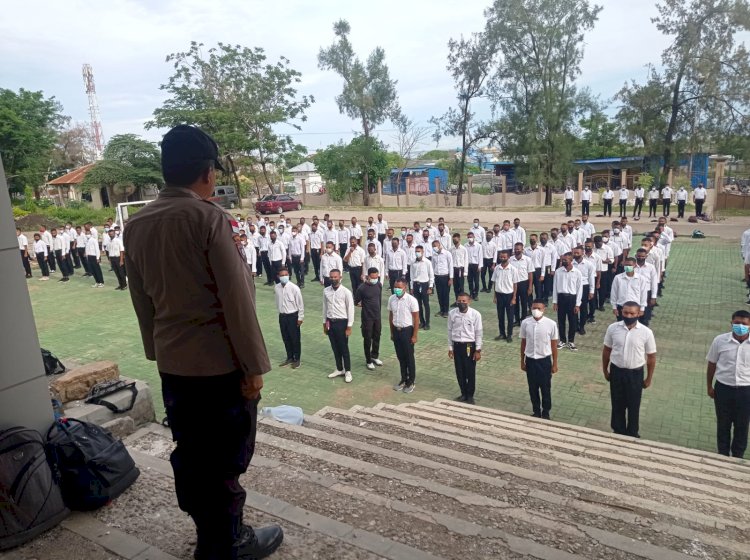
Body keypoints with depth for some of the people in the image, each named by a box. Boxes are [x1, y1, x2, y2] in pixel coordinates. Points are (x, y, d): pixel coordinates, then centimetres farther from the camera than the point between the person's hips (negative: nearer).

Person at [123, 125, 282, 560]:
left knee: (189, 454, 19)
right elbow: (237, 298, -18)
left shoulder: (137, 224, 4)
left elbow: (142, 300, 10)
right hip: (220, 362, -7)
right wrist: (254, 365, -11)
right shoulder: (209, 217, -17)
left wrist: (157, 351, 19)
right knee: (225, 458, 9)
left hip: (172, 362, 7)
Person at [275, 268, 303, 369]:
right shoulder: (276, 288, -3)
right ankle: (289, 357, 32)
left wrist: (300, 317, -9)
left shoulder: (294, 288, -17)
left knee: (295, 338, 6)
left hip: (293, 315, -5)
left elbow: (300, 303, -11)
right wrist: (280, 313, 15)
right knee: (285, 338, 15)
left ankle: (297, 359, 21)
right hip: (282, 316, 5)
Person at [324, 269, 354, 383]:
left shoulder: (346, 292, -14)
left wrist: (349, 327, -11)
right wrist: (324, 323, 12)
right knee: (335, 348, 15)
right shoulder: (326, 291, 0)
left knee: (344, 348, 5)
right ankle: (339, 369, 31)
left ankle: (348, 371, 20)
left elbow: (350, 310, -11)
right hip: (330, 322, 5)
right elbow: (325, 307, 10)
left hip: (341, 322, -5)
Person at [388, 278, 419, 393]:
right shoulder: (391, 299, -2)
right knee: (400, 357, 15)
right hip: (396, 330, 5)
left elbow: (416, 318, -12)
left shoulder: (411, 300, -17)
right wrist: (392, 332, 12)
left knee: (409, 357, 7)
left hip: (407, 331, -5)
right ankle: (403, 379, 30)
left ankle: (411, 382, 21)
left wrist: (414, 335, -12)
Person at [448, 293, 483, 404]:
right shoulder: (452, 313, -5)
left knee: (470, 372, 7)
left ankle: (470, 396, 26)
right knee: (459, 372, 13)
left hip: (470, 346, -3)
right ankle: (463, 394, 32)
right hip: (457, 345, 3)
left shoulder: (475, 314, -13)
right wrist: (450, 348, 7)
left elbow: (479, 333, -7)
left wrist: (478, 350, -7)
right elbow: (450, 331, 5)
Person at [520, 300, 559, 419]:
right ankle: (536, 411, 33)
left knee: (545, 388, 11)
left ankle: (545, 412, 30)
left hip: (544, 360, -2)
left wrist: (554, 364, 0)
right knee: (533, 388, 14)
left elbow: (554, 345, -4)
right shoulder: (525, 323, -7)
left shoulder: (551, 324, -13)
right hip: (530, 360, 2)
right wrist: (522, 361, 8)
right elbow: (523, 343, 3)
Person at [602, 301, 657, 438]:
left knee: (633, 406, 14)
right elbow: (606, 350, 3)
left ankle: (632, 434, 34)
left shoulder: (646, 332, -13)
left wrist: (649, 378, 1)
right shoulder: (613, 328, -9)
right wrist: (605, 370, 8)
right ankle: (618, 431, 35)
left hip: (635, 373, -1)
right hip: (616, 371, 1)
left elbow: (651, 356, -3)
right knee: (617, 404, 16)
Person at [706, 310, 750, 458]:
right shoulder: (720, 341, -10)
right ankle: (723, 454, 36)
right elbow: (711, 364, 2)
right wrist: (709, 386, 6)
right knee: (723, 424, 16)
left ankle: (738, 456, 36)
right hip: (723, 388, 0)